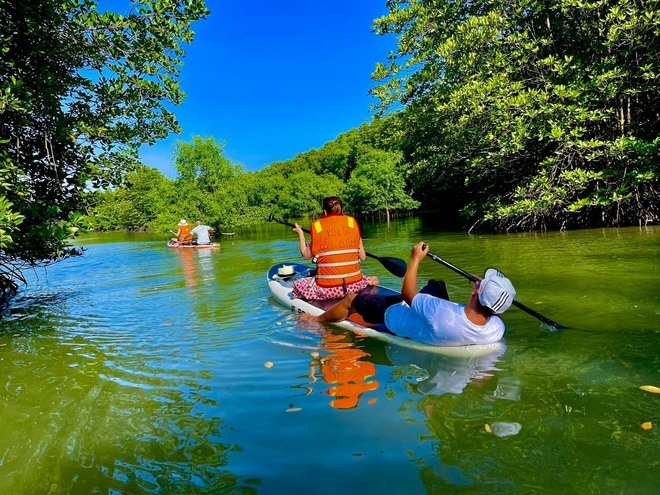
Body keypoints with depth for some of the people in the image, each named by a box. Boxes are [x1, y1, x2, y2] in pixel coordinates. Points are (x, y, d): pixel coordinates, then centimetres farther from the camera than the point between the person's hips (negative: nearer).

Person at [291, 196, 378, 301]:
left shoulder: (317, 225, -1)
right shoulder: (352, 222, 4)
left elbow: (305, 255, 8)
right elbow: (363, 257, 4)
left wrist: (300, 233, 21)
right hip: (355, 286, 2)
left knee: (297, 285, 21)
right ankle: (368, 281, 9)